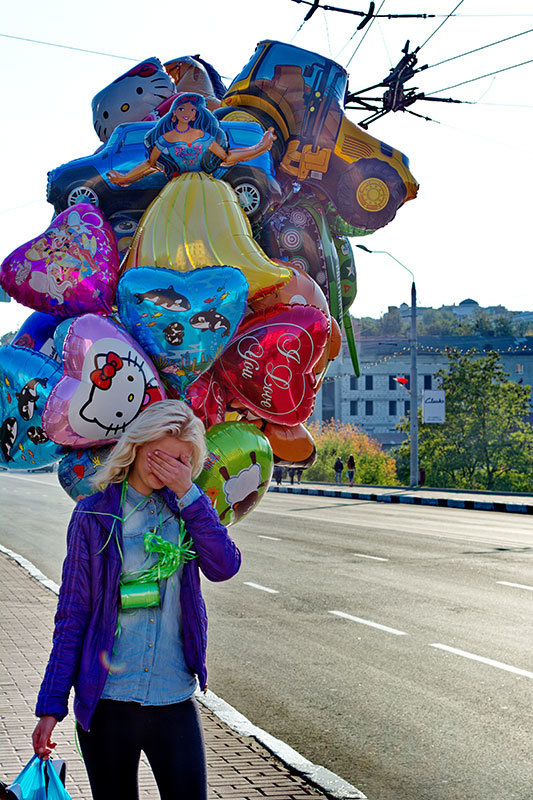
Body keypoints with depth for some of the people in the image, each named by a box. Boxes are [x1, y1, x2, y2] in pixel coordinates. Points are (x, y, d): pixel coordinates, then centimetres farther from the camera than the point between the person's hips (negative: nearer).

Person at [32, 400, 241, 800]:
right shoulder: (94, 515, -1)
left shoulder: (186, 509, 6)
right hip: (105, 699, -1)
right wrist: (52, 705, -3)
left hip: (174, 697, 2)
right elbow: (72, 615, 0)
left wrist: (189, 493, -14)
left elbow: (224, 567, -11)